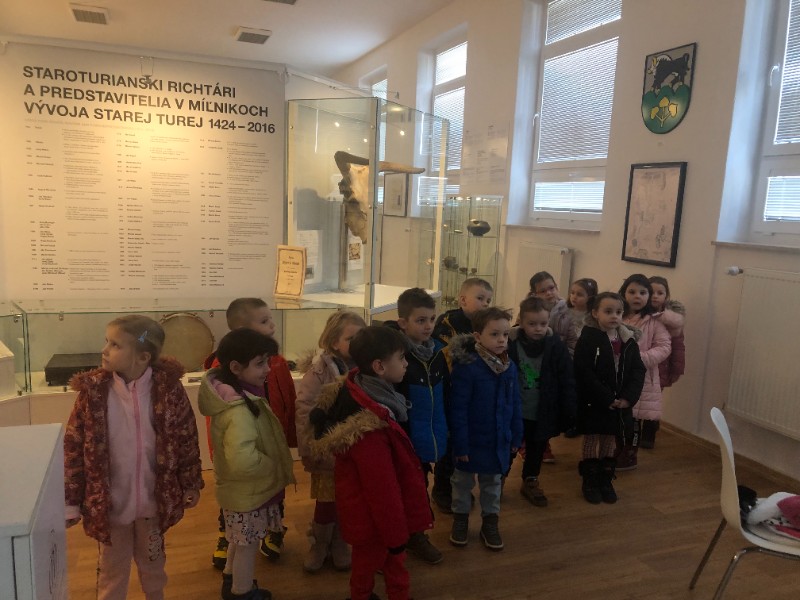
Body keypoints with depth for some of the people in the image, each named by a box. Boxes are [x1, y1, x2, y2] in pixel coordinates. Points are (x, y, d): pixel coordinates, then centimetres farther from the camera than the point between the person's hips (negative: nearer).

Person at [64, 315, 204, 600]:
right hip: (110, 500, 0)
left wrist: (191, 485, 1)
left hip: (155, 498, 1)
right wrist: (70, 501, -6)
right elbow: (73, 446, -8)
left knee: (152, 560, 24)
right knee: (112, 567, 20)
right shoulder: (93, 390, -14)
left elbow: (186, 439, -5)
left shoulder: (168, 388, -15)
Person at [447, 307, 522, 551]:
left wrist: (516, 437, 6)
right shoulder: (466, 367, -23)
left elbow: (515, 405, 5)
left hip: (499, 442, 5)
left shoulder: (510, 367, -5)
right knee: (463, 482, 17)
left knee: (492, 483, 21)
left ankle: (490, 521, 39)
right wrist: (460, 445, -18)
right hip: (472, 441, -4)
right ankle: (460, 519, 38)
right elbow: (458, 410, -20)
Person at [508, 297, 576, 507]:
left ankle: (530, 481, 39)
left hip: (543, 413, 2)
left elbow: (568, 382, -5)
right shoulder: (510, 344, -14)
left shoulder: (556, 346, -10)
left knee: (536, 450, 18)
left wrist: (569, 413, -6)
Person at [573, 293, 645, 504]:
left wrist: (628, 397, -13)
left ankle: (606, 480, 30)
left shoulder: (629, 340, 3)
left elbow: (638, 370, 0)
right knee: (591, 441, 8)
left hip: (620, 403, 4)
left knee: (610, 441, 15)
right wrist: (607, 399, -20)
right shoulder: (587, 339, -13)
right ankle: (589, 481, 22)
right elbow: (584, 374, -19)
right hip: (593, 403, -4)